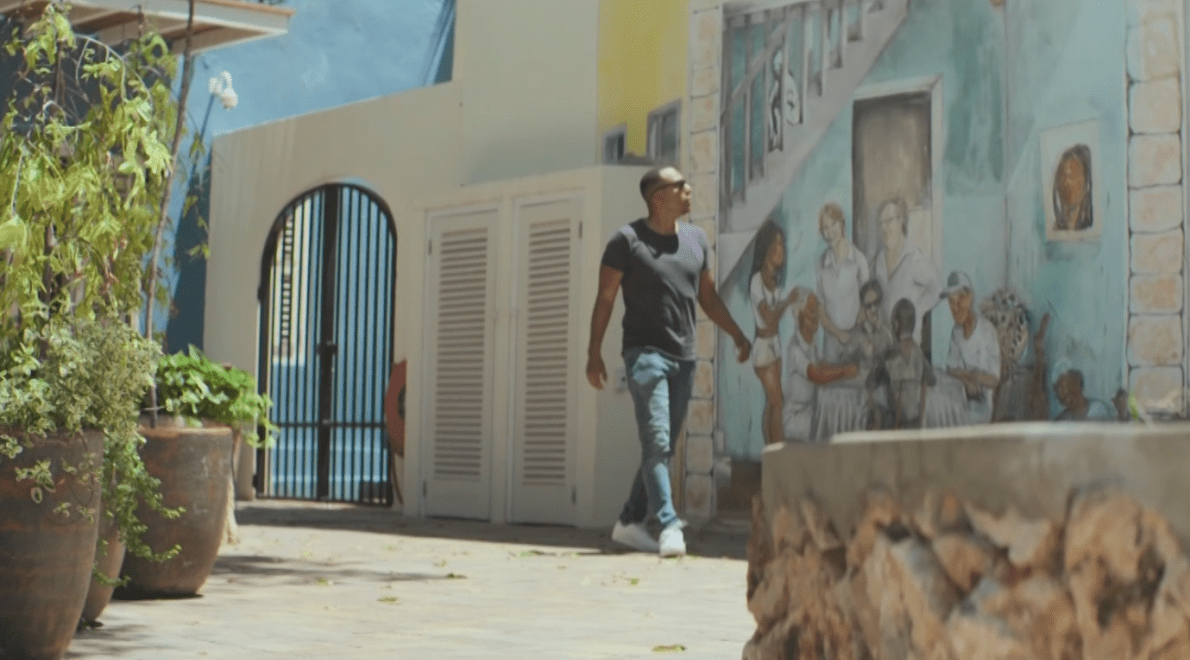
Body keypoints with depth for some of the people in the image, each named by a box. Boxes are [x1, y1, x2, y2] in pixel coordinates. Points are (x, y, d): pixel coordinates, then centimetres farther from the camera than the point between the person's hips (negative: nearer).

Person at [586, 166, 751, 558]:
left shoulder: (696, 239, 13)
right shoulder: (627, 240, -4)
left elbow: (708, 296, 21)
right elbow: (605, 299, -3)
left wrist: (738, 335, 15)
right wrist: (594, 353, -7)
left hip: (684, 359, 6)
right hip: (645, 353, -6)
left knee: (664, 448, 8)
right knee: (656, 443, -14)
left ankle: (630, 523, 17)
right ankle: (670, 526, -19)